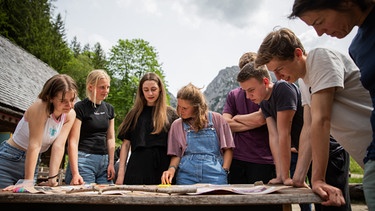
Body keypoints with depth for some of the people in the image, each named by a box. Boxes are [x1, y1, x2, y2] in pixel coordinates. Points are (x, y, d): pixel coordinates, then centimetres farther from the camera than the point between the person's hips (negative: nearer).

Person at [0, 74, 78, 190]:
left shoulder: (70, 115, -10)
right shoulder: (41, 107, -26)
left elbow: (59, 145, -16)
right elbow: (35, 145, -29)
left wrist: (52, 178, -23)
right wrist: (28, 180, -28)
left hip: (32, 161, 5)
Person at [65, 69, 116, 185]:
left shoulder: (109, 108, 12)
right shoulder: (80, 108, -6)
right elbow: (73, 141, -11)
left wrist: (111, 163, 5)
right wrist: (75, 173, -18)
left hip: (104, 160, 5)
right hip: (84, 158, -5)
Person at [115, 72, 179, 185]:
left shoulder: (171, 114, 7)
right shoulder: (135, 113, 11)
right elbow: (126, 143, 10)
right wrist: (121, 173, 4)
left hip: (162, 170, -1)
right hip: (138, 169, 1)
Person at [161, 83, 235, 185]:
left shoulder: (216, 119, 3)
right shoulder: (177, 125, 8)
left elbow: (228, 148, 6)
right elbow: (176, 154, 10)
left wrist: (224, 171, -3)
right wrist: (172, 169, -8)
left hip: (214, 174, -1)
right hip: (186, 175, 1)